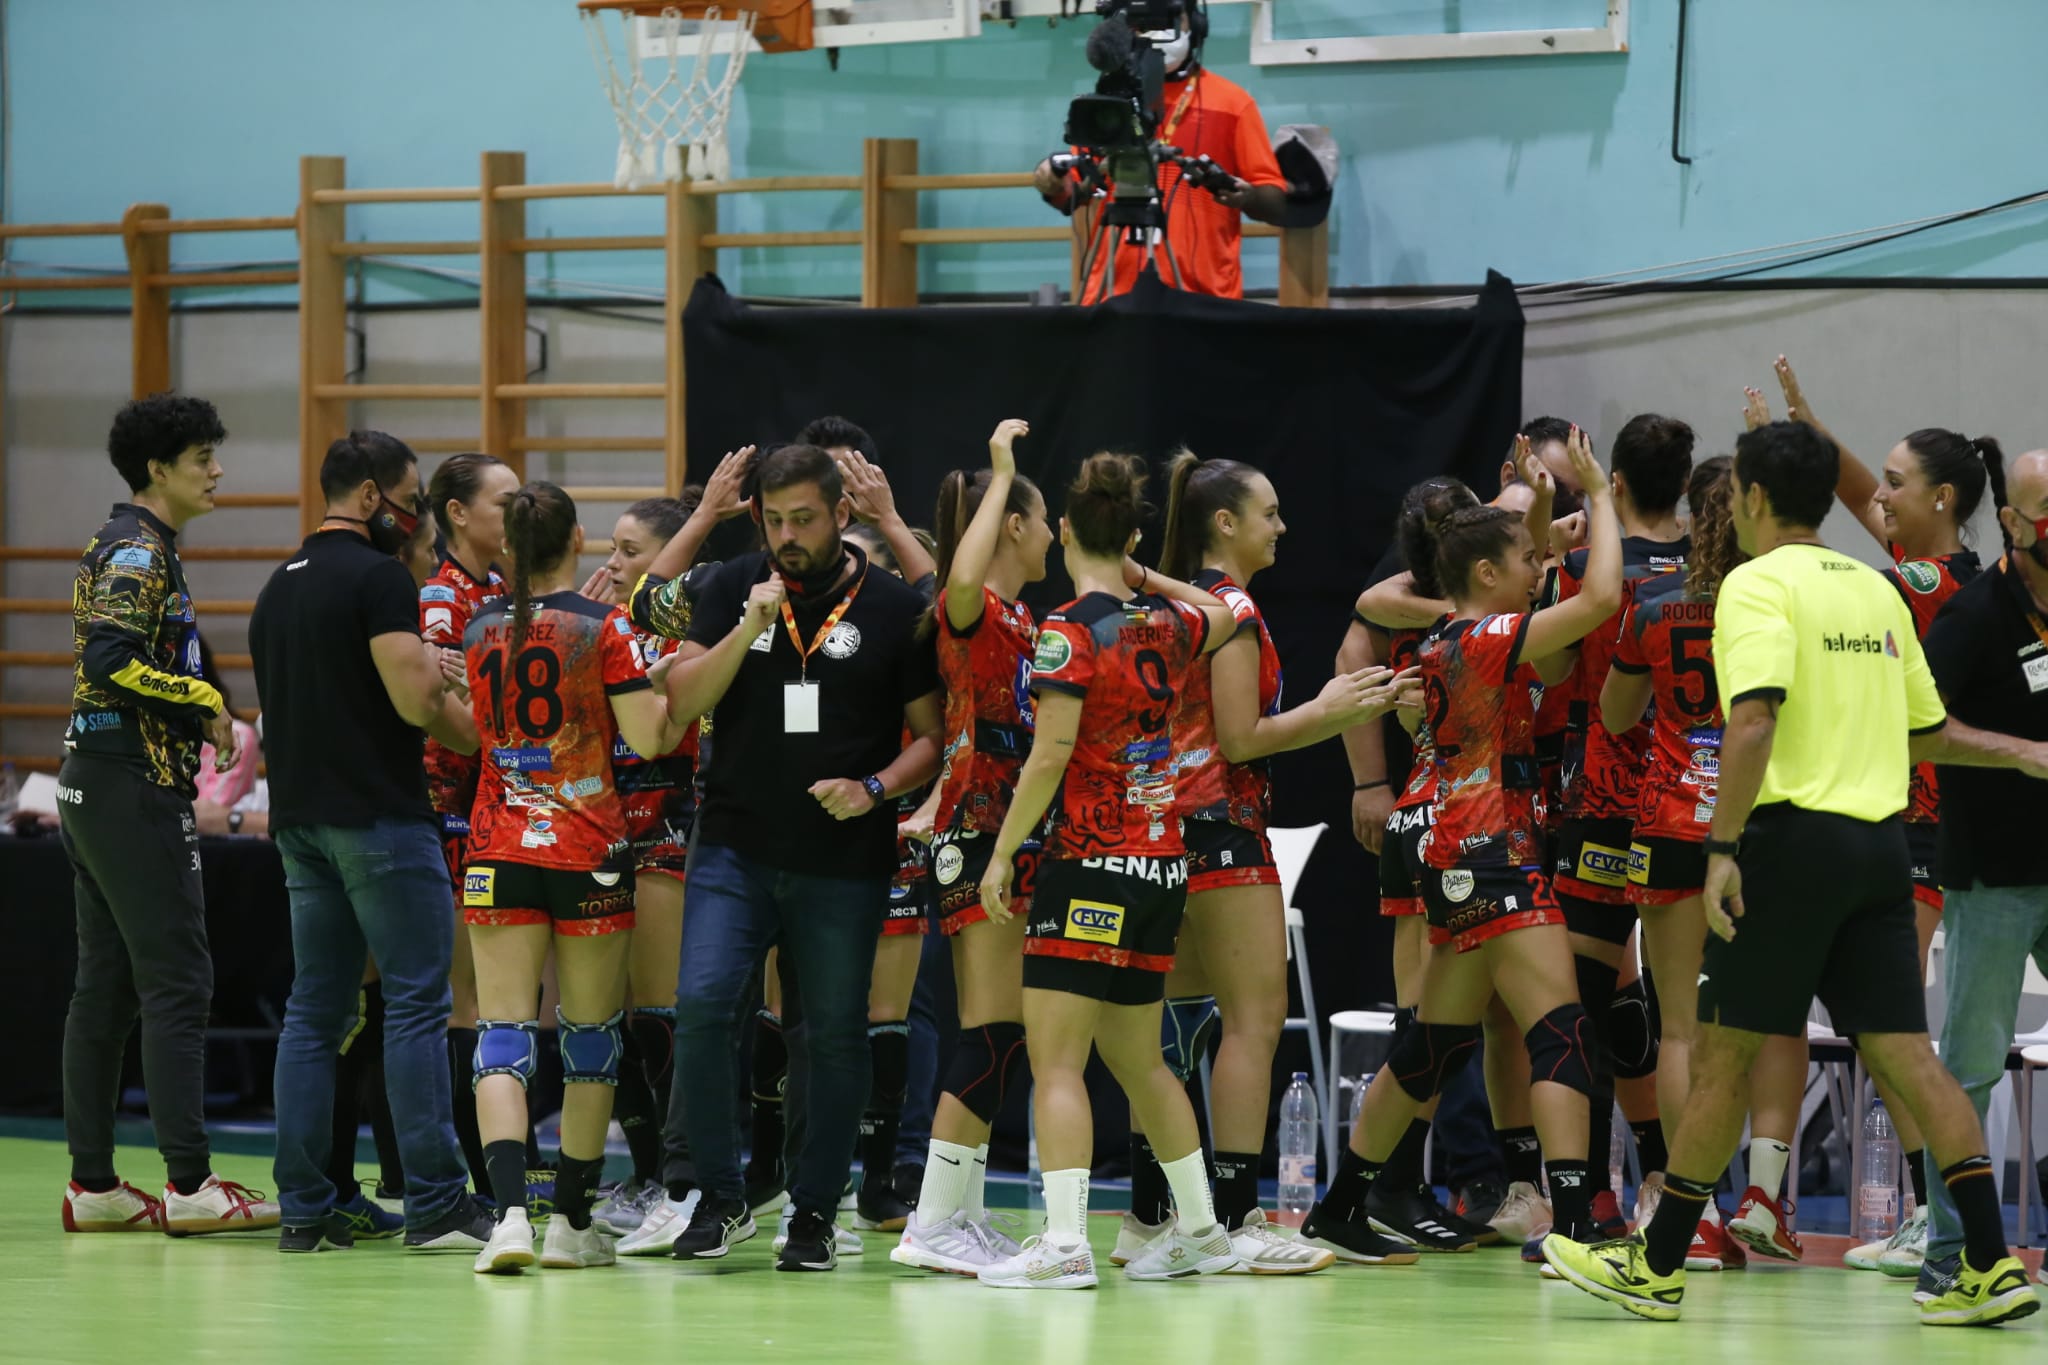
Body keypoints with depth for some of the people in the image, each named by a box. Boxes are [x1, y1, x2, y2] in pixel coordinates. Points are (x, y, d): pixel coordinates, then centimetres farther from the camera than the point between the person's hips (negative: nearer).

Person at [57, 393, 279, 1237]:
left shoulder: (125, 548, 18)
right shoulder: (139, 553, -13)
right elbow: (113, 664, -24)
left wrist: (194, 715, 9)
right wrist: (205, 703, -15)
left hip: (94, 786, 10)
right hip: (135, 785, -10)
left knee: (106, 985, 9)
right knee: (176, 981, -9)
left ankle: (93, 1184, 10)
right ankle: (189, 1187, -10)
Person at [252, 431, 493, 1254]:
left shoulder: (281, 586, 16)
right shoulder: (378, 577, -11)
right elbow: (415, 698, -18)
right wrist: (488, 742, -3)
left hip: (300, 817, 8)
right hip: (379, 814, -8)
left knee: (315, 1010, 8)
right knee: (416, 1003, -5)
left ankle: (304, 1209, 6)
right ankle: (435, 1206, -8)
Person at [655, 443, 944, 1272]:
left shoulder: (894, 609, -1)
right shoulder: (733, 589, 5)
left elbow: (934, 735, 3)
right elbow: (681, 701, -1)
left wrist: (875, 789, -14)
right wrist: (748, 630, -14)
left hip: (845, 861, -1)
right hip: (735, 848, 1)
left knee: (834, 1034, 4)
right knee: (703, 1008, -11)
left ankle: (815, 1212, 16)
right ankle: (720, 1198, 3)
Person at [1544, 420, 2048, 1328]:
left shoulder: (1759, 584, -7)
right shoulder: (1876, 590, 14)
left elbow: (1755, 716, -20)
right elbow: (1927, 732, 21)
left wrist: (1723, 845, -22)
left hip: (1795, 836, -6)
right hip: (1878, 842, 6)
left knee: (1724, 1055, 1)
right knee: (1903, 1055, 4)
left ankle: (1656, 1266, 8)